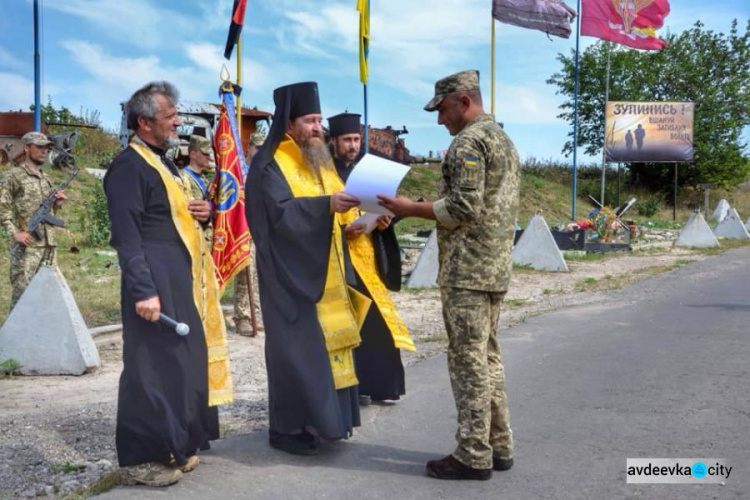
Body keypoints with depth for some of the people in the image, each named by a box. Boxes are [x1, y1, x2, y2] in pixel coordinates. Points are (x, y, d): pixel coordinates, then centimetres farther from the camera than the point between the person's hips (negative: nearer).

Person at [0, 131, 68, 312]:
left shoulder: (46, 179, 18)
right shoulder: (14, 175, -1)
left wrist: (57, 203, 2)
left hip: (49, 243, 7)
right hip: (27, 244, -7)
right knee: (22, 290, -7)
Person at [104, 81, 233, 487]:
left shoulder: (164, 162, 18)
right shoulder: (129, 165, -11)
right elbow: (126, 235, -19)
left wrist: (205, 211, 5)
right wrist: (143, 290, -25)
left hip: (183, 280, 10)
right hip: (157, 284, -10)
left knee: (182, 362, 13)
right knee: (153, 366, -5)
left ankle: (173, 446, 24)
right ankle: (141, 458, 6)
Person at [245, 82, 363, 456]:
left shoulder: (318, 160, 16)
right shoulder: (270, 164, -9)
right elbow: (282, 213, -22)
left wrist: (353, 210, -1)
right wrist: (327, 205, -33)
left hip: (325, 272, 8)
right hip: (292, 273, -8)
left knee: (326, 344, 10)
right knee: (297, 347, -6)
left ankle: (322, 417, 21)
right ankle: (289, 428, 4)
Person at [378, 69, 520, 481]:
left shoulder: (468, 141, -12)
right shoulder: (502, 139, 19)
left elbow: (465, 209, -20)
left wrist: (412, 209, -11)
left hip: (467, 270, -10)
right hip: (496, 266, 10)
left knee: (468, 360, -4)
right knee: (488, 356, 14)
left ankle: (473, 455, 3)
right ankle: (498, 446, 20)